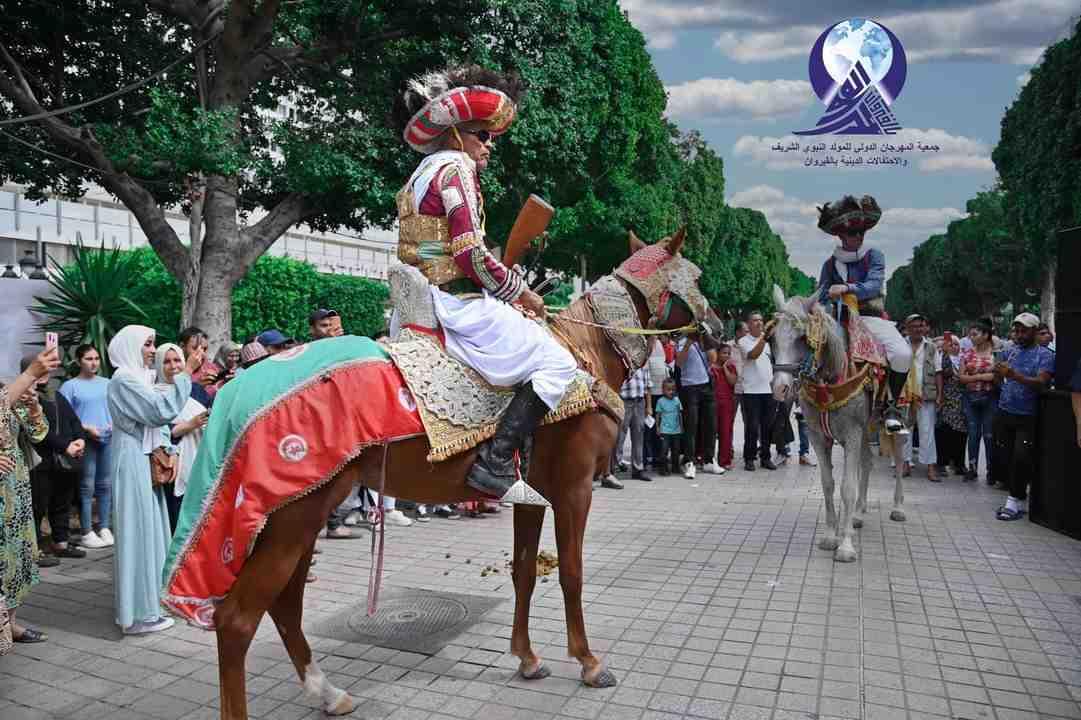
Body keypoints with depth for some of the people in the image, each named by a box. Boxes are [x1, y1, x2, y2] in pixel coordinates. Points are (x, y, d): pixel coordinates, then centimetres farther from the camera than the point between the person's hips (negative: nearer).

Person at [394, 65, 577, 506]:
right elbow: (472, 256, -19)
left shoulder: (422, 173, 21)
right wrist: (521, 293, -6)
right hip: (458, 302, -10)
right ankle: (494, 463, -20)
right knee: (557, 363, -11)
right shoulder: (455, 165, -9)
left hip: (421, 300, 10)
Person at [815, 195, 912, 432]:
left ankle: (891, 406, -7)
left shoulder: (874, 255, 6)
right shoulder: (830, 264, 13)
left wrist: (847, 289, -26)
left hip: (870, 317, -2)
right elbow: (821, 298, 10)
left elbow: (873, 286, -10)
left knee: (903, 354, -27)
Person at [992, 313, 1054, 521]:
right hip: (1004, 414, 5)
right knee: (1000, 457, 5)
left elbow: (1041, 383, -18)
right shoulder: (1011, 351, 12)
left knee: (1021, 457, -14)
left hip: (1027, 418, -5)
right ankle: (1017, 495, 20)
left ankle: (1015, 500, -3)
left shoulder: (1045, 355, -4)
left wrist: (1014, 375, -30)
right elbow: (999, 380, 15)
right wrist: (998, 373, -8)